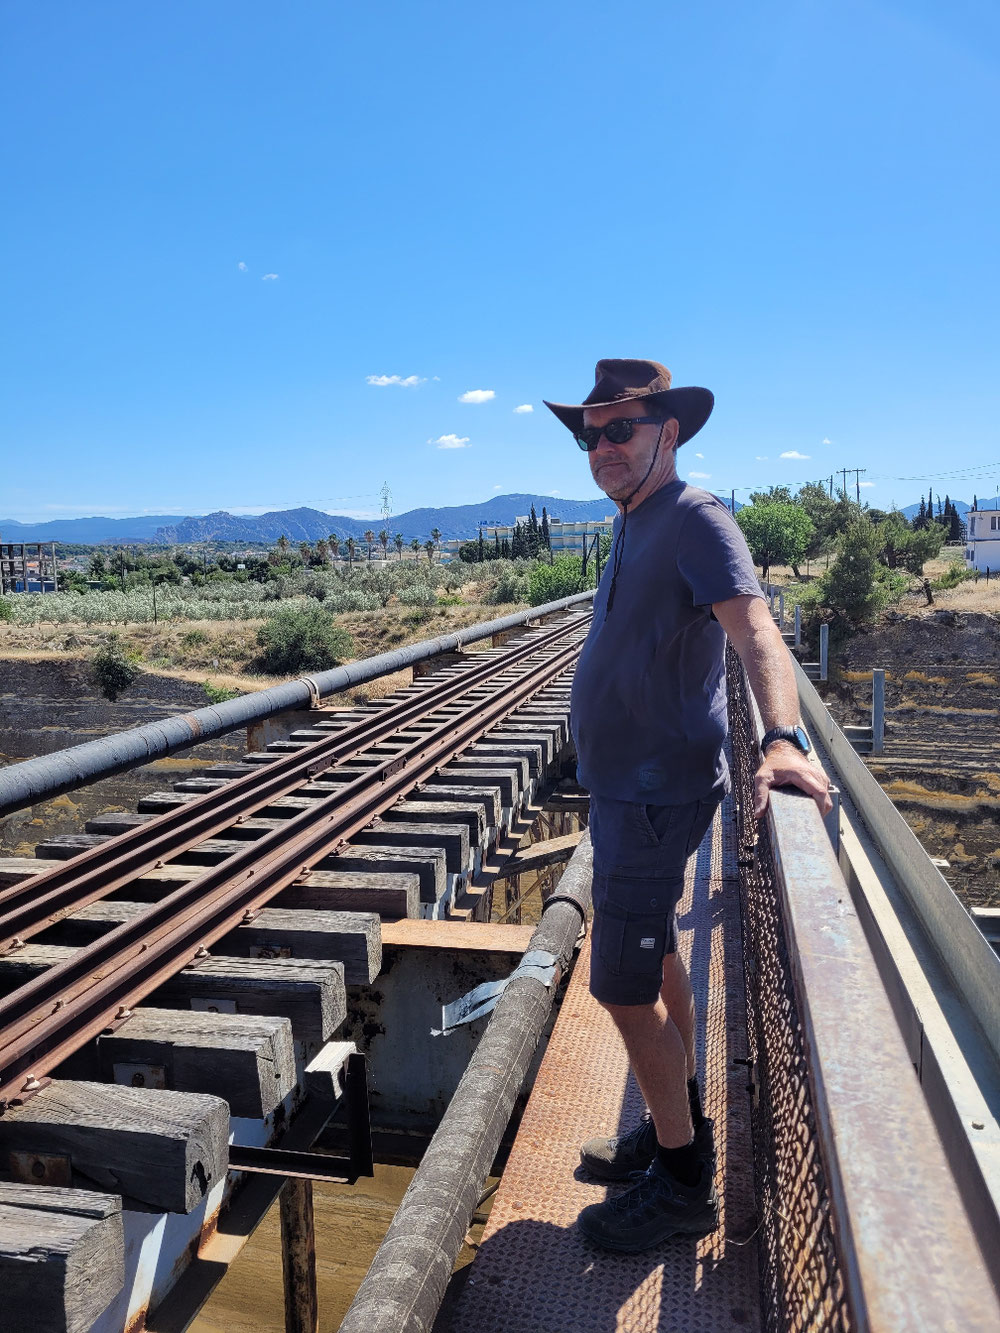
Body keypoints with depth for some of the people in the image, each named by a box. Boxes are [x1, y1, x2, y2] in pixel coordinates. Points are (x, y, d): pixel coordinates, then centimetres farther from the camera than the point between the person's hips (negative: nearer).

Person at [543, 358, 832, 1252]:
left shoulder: (697, 520, -16)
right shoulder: (636, 527, 13)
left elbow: (755, 631, -32)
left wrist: (784, 736, -48)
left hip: (654, 793, -10)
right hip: (629, 784, 10)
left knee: (623, 986, -3)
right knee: (656, 961, 20)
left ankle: (684, 1181, 16)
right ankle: (682, 1127, 38)